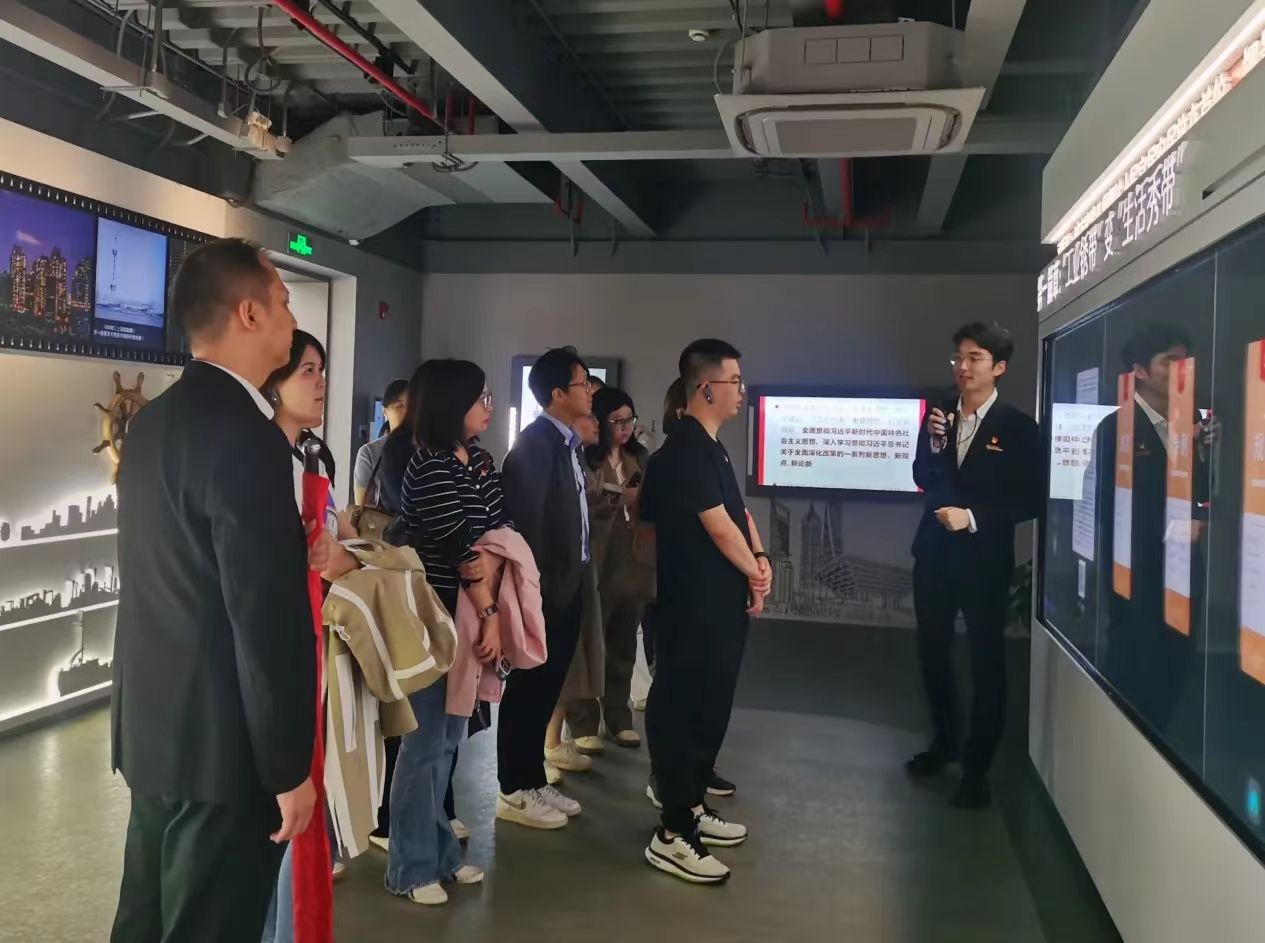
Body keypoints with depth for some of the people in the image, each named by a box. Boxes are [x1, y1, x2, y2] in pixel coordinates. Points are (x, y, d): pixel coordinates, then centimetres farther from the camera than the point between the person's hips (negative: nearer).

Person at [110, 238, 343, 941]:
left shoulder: (154, 420, 7)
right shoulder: (246, 435, -22)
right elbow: (267, 619, -23)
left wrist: (294, 556, 8)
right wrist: (290, 767, -16)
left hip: (155, 728, 9)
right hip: (222, 745, -9)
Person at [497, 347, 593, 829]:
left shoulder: (568, 442, 13)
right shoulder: (535, 442, -15)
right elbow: (525, 521, -20)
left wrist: (573, 578, 9)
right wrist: (537, 587, -19)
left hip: (567, 585, 9)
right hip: (544, 589, -9)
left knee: (546, 688, 15)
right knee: (527, 688, 1)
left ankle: (533, 781, 26)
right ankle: (513, 791, 13)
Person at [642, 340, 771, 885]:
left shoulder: (709, 446, 14)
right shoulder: (687, 449, -18)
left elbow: (738, 514, 14)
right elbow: (719, 528, -19)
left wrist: (759, 568, -1)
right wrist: (754, 575, -4)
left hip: (719, 603, 10)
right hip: (695, 607, -10)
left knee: (708, 708, 17)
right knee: (685, 709, -3)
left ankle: (691, 806, 30)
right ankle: (672, 835, 5)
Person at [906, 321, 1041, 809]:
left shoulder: (1018, 427, -10)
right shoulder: (938, 415, 4)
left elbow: (1030, 501, -10)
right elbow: (923, 481, 4)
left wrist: (973, 517, -19)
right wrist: (933, 444, -14)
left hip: (985, 560, -5)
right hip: (934, 553, 5)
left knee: (986, 662, 5)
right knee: (932, 652, 16)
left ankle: (976, 769, 17)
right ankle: (944, 741, 36)